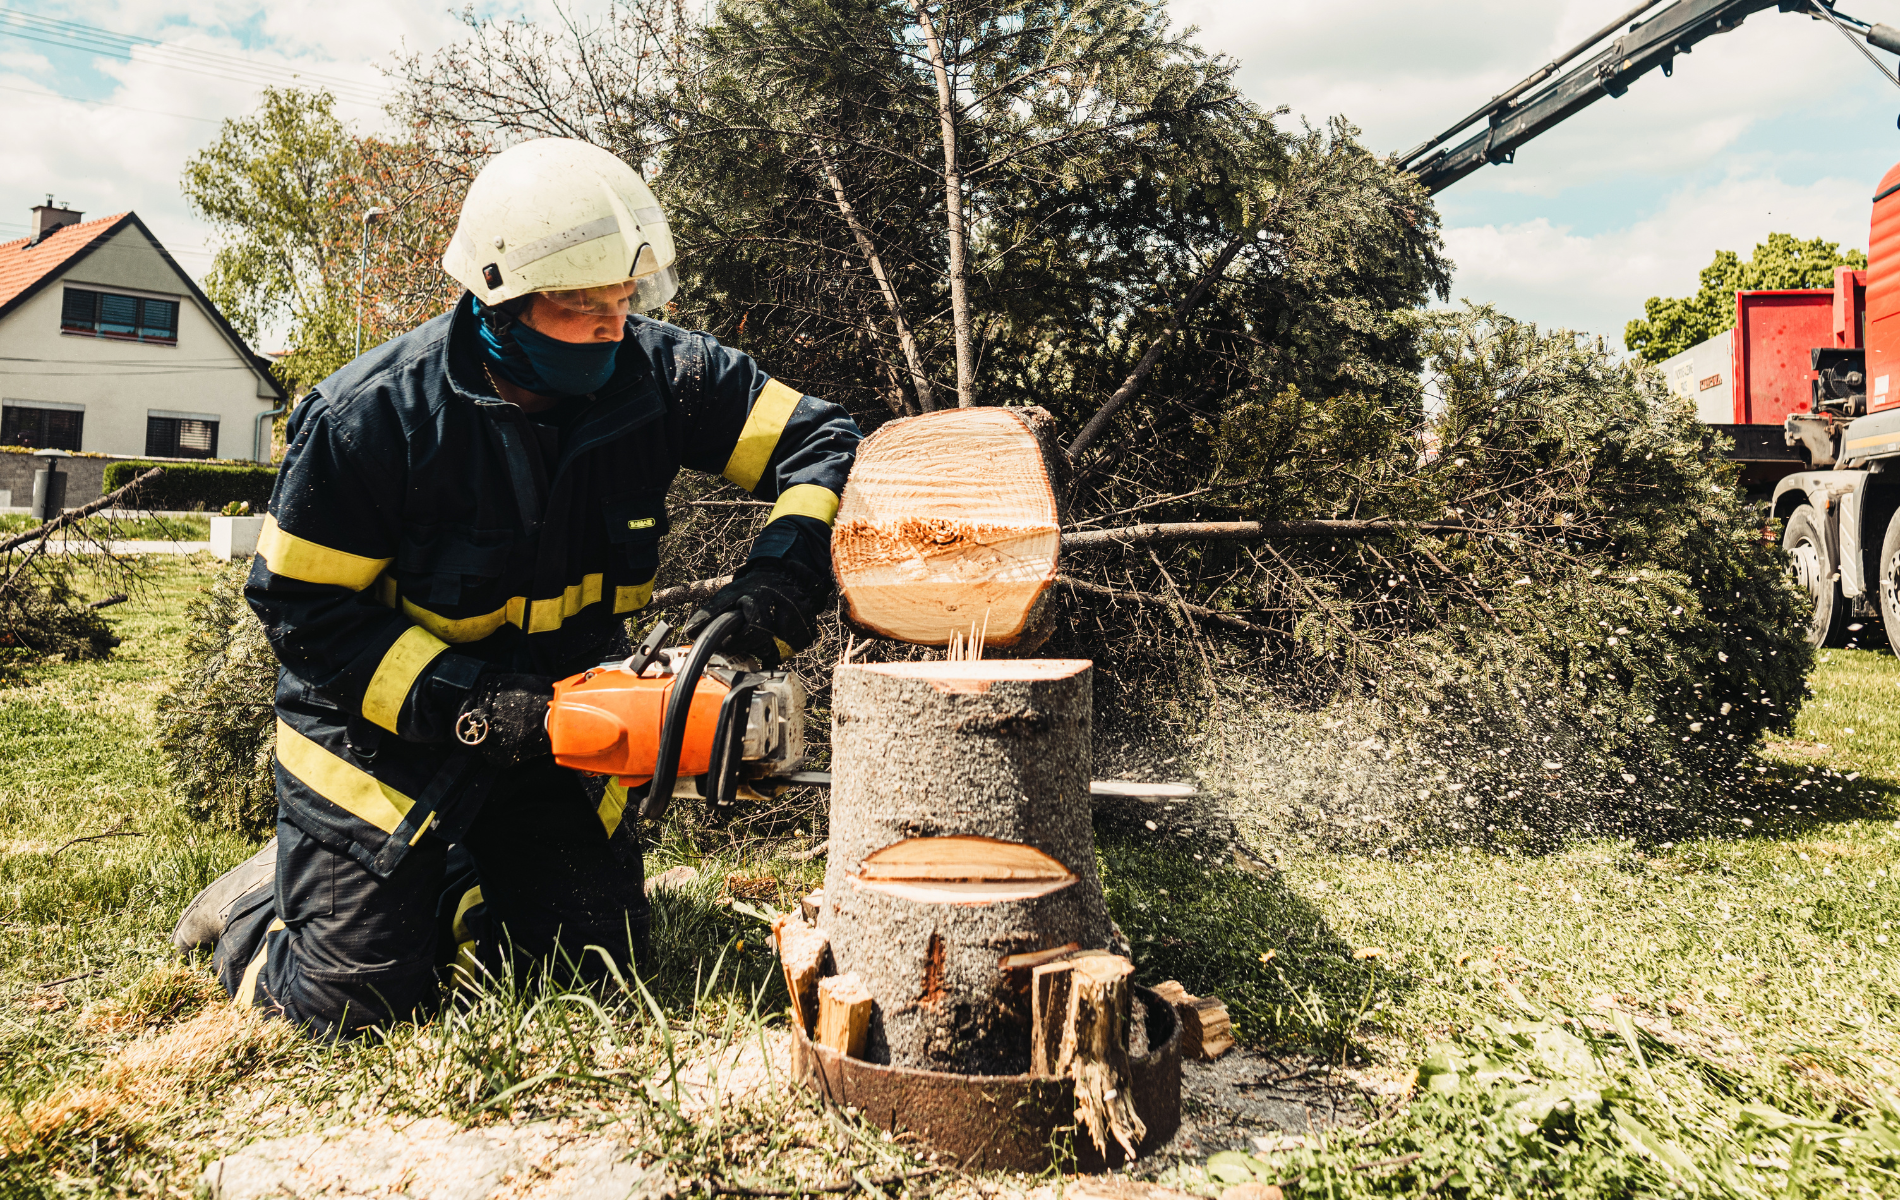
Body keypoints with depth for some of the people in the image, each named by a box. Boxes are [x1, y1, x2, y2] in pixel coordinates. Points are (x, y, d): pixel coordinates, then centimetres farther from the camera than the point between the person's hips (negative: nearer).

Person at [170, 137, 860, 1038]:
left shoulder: (655, 374, -16)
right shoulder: (374, 414, -24)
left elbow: (823, 445, -12)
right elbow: (299, 604, -17)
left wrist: (776, 584, -30)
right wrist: (464, 704, -27)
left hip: (554, 716, 4)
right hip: (383, 718, -4)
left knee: (594, 959, 6)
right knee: (354, 996, -6)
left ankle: (430, 884, 32)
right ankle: (264, 901, 28)